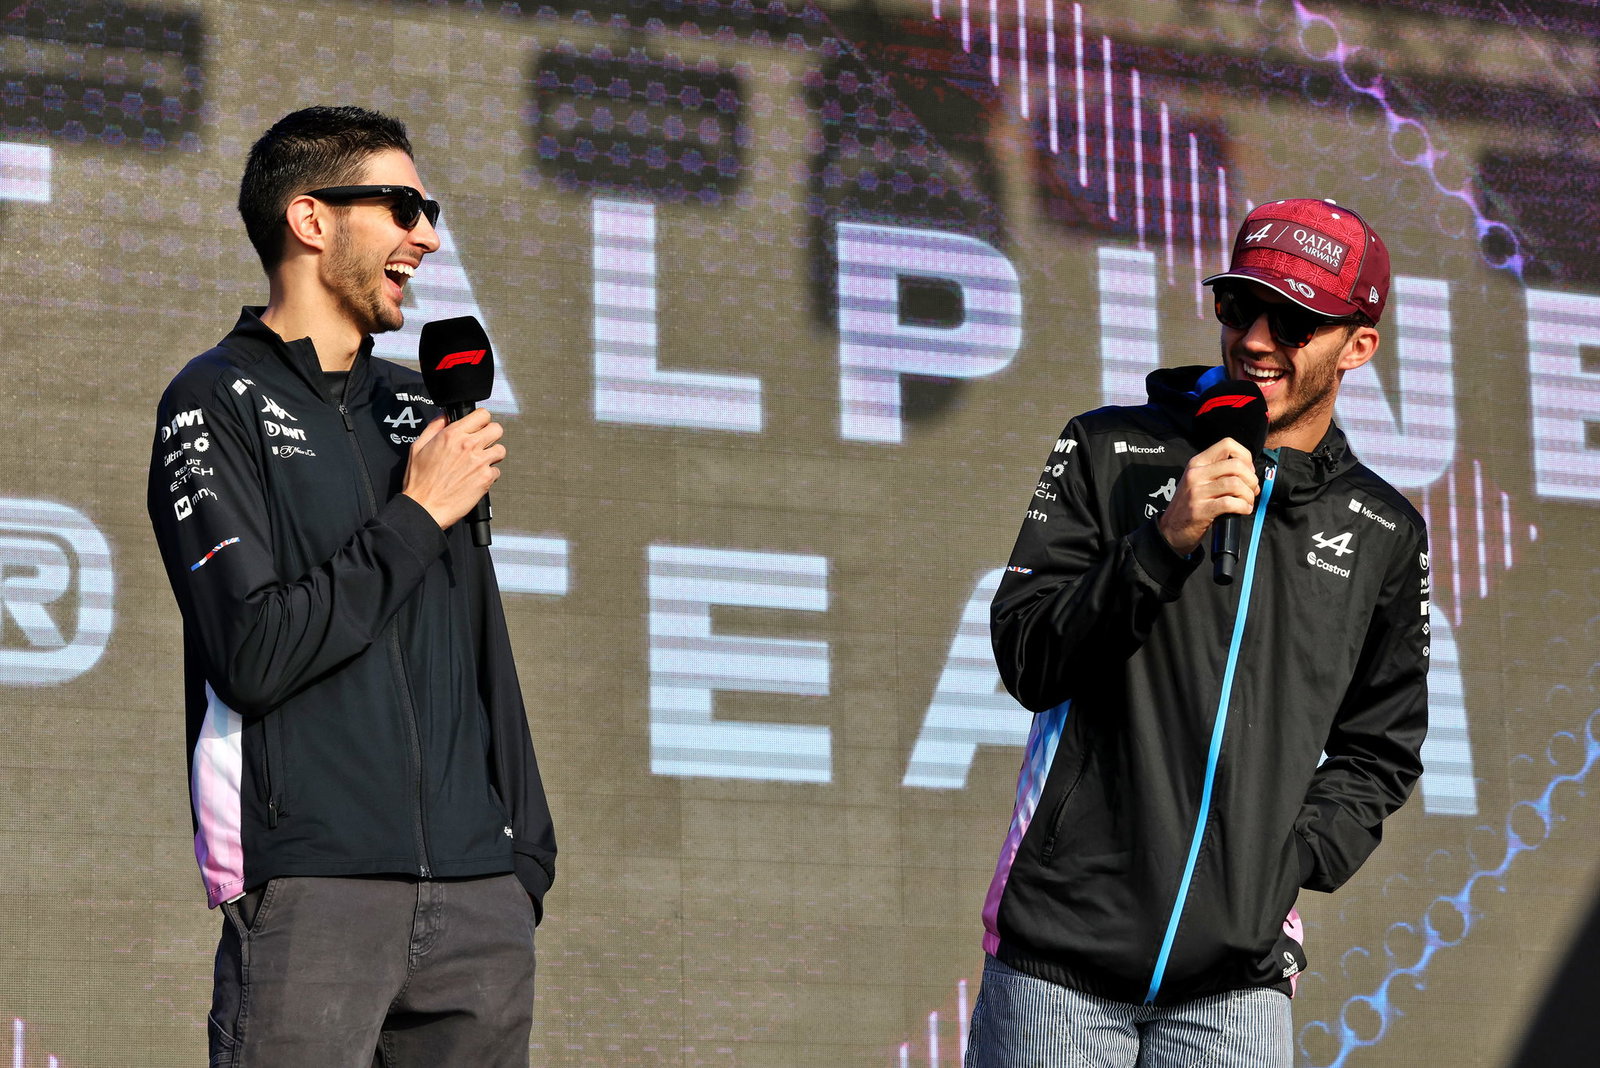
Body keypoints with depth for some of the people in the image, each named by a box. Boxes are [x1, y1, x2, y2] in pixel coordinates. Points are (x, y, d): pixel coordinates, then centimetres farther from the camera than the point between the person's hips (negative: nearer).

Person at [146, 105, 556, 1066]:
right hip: (309, 891, -6)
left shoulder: (418, 408, 18)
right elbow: (255, 654, -13)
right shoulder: (219, 403, -1)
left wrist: (526, 856, 14)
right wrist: (418, 515, -6)